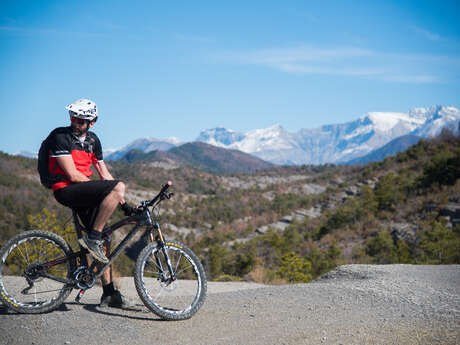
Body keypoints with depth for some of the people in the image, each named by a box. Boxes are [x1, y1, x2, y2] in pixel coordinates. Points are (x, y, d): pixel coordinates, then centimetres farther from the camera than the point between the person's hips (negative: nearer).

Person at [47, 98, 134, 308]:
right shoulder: (60, 136, -10)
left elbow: (104, 174, 16)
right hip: (66, 190, -8)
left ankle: (109, 294, 12)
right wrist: (113, 191, -12)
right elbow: (73, 175, -16)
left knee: (104, 240, 5)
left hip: (85, 193, 8)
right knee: (118, 186, -26)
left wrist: (123, 202, 8)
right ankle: (92, 239, -22)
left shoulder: (93, 140, 13)